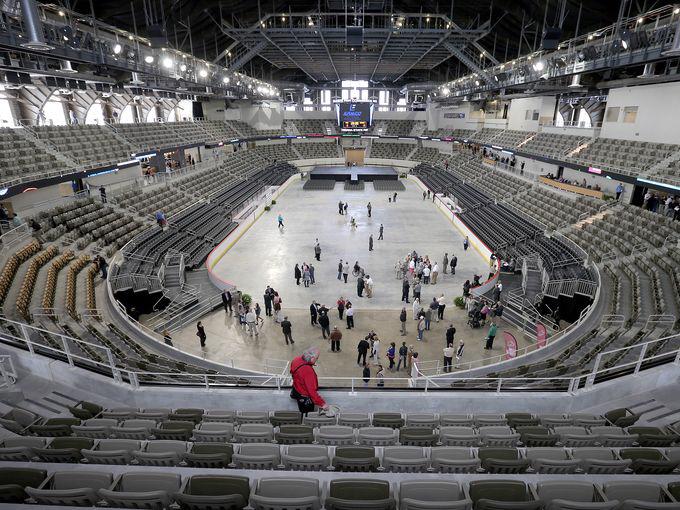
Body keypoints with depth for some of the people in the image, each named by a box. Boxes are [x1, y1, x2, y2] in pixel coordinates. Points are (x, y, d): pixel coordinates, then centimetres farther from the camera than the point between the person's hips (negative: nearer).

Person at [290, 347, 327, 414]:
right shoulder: (308, 371, -40)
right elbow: (312, 391, -36)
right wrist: (322, 403, -28)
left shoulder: (297, 360, -14)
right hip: (304, 398, -7)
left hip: (296, 389, 7)